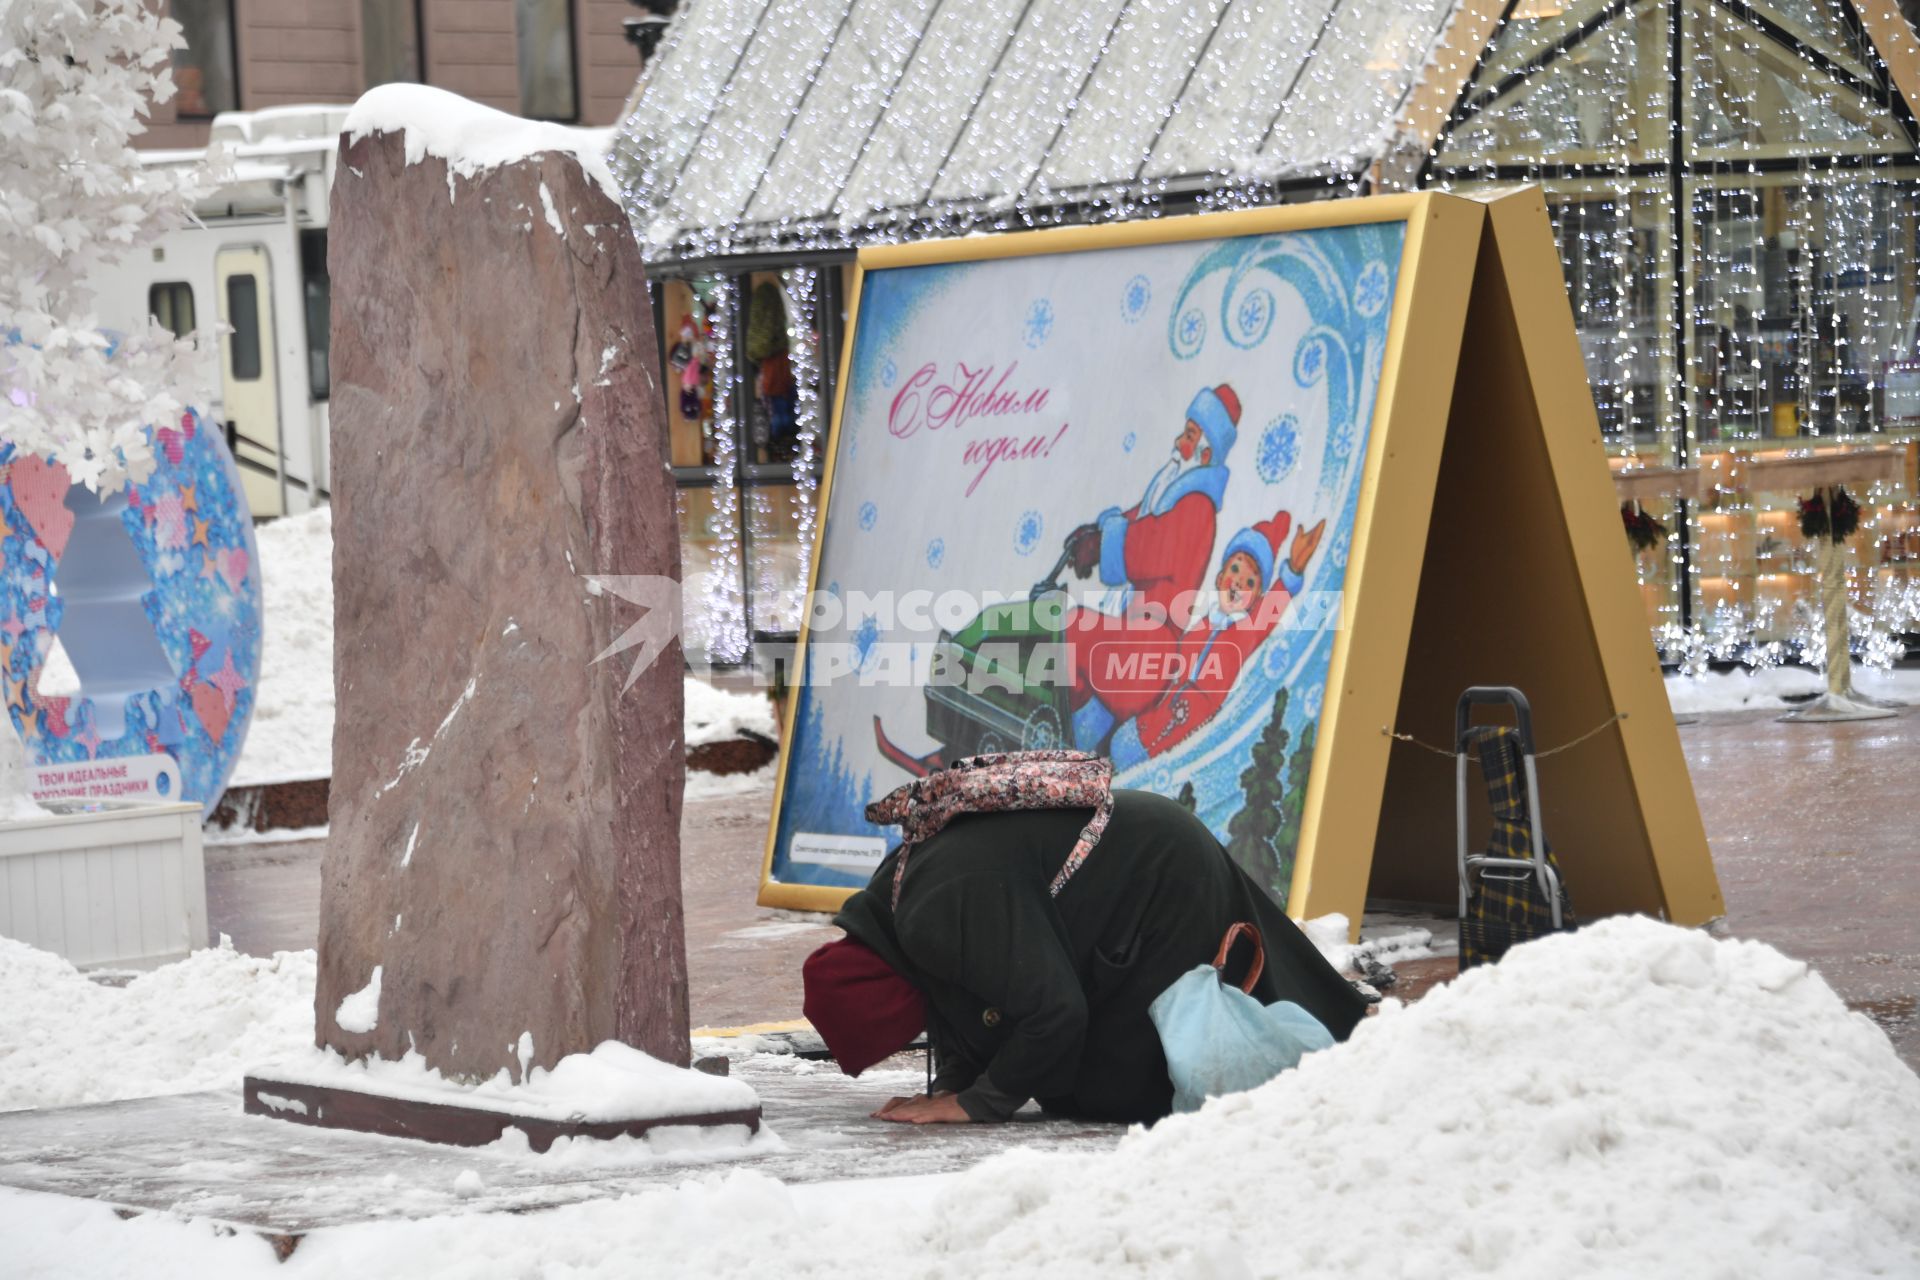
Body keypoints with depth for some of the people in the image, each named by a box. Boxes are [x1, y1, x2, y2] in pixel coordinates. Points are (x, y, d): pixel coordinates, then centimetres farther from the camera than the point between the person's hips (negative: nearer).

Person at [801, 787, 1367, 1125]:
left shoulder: (947, 909, -34)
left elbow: (1052, 1009, -33)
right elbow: (958, 1000, 10)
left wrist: (977, 1102, -25)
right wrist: (952, 1085, -7)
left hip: (1166, 887, -10)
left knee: (1101, 1085, -4)